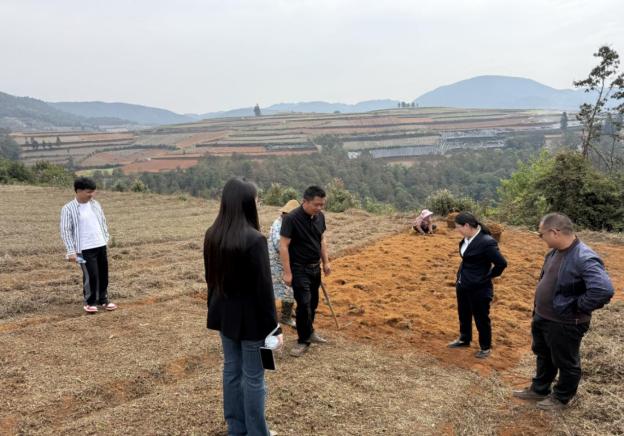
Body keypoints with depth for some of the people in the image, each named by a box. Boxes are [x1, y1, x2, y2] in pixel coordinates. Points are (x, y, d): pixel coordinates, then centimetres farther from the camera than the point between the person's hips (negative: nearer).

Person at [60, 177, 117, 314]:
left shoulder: (95, 204, 8)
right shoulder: (68, 209, -8)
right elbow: (65, 231, -8)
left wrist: (106, 240, 14)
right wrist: (71, 251, -11)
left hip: (101, 246, 6)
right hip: (85, 249, -5)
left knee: (104, 274, 10)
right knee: (91, 276, -6)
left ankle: (103, 300, 24)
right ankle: (89, 302, 13)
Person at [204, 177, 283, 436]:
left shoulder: (212, 235, -1)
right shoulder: (254, 239, -23)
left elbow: (210, 278, 9)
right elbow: (264, 287, -20)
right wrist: (274, 327, -12)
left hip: (225, 313, 7)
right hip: (250, 316, -7)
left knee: (231, 369, 19)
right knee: (253, 376, 8)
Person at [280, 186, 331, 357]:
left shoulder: (320, 216, 1)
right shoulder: (291, 218, -20)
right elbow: (283, 246, -19)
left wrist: (326, 262, 11)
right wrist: (287, 272, -20)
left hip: (315, 267, 7)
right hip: (299, 269, -7)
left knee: (313, 302, 16)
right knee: (304, 304, -6)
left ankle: (309, 332, 35)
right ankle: (303, 341, 9)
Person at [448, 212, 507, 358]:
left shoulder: (486, 242, -26)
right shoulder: (468, 238, -1)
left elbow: (502, 263, -21)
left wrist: (488, 276, -9)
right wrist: (462, 275, 12)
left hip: (479, 288, -8)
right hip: (462, 285, 8)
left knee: (481, 319, 10)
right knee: (463, 314, 24)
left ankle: (485, 348, 29)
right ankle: (464, 339, 45)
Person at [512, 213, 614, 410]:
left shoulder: (584, 259, -28)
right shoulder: (554, 252, 1)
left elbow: (604, 290, -38)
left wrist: (577, 308, -25)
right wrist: (538, 309, 10)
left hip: (565, 324, -9)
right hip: (542, 318, 9)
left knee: (566, 363, 14)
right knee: (543, 356, 25)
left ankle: (561, 397, 35)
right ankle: (539, 389, 44)